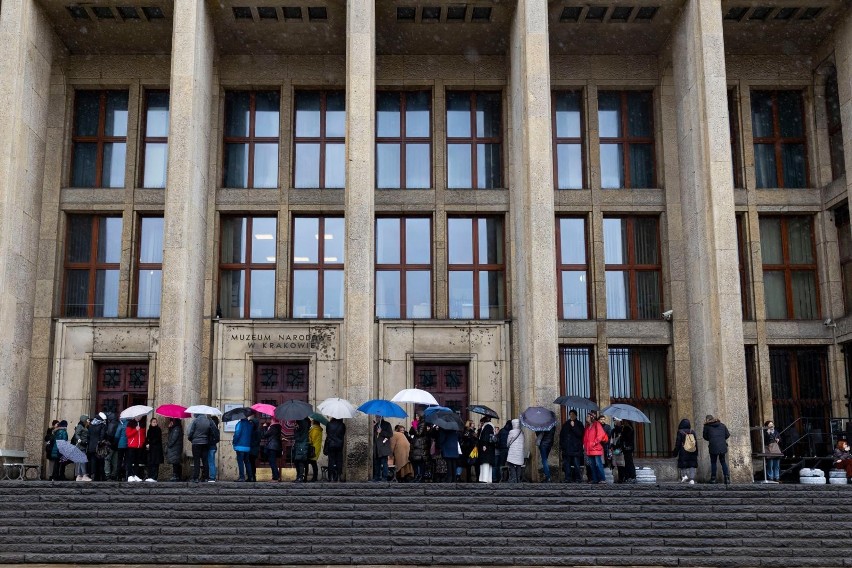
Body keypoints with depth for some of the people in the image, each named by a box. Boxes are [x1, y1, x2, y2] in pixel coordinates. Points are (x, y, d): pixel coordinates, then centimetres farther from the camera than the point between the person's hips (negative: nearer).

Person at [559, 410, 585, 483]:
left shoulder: (579, 424, 4)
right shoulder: (566, 424, 15)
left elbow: (580, 434, -9)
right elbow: (561, 435, 17)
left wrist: (573, 426, -17)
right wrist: (561, 446, 11)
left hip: (576, 448, -4)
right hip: (567, 448, 4)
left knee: (576, 464, -7)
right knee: (566, 464, 3)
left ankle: (578, 479, -4)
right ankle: (568, 479, 8)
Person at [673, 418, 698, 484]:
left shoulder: (680, 432, -6)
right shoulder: (692, 432, 5)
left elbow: (678, 444, -6)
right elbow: (696, 443, 10)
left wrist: (675, 452, 1)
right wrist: (696, 453, 17)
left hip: (683, 452, -3)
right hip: (692, 452, 3)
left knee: (682, 465, 9)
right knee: (692, 465, 5)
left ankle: (684, 475, -12)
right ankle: (692, 479, -4)